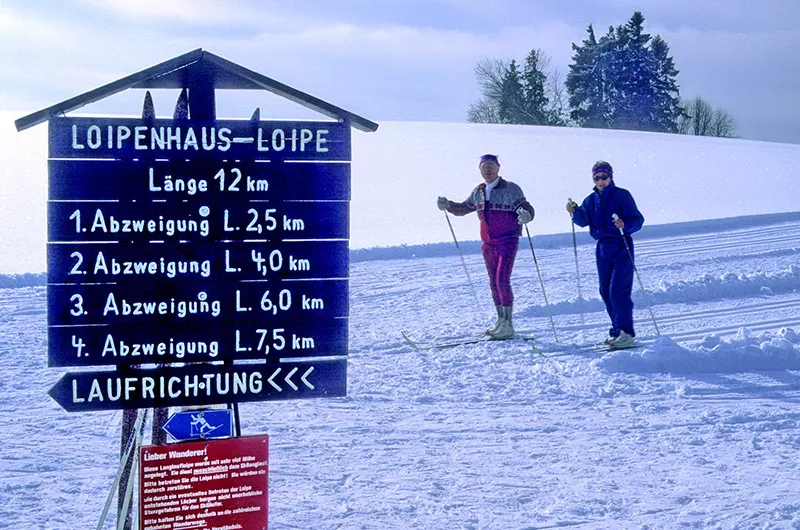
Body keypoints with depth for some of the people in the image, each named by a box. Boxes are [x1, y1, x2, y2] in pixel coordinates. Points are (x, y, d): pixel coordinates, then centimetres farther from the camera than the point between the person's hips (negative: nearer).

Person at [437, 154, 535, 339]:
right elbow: (464, 208, 25)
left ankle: (507, 324, -12)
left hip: (507, 241, -7)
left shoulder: (511, 189, -6)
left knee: (502, 281, -16)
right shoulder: (478, 192, 12)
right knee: (494, 283, 10)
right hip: (488, 243, 7)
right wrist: (448, 205, 7)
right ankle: (501, 321, 19)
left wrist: (525, 215, -35)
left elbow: (526, 208, -12)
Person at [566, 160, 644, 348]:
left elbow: (637, 219, -11)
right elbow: (583, 220, 0)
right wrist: (574, 212, -19)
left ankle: (626, 333, -12)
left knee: (618, 290, -14)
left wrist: (625, 225, -31)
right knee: (605, 291, 8)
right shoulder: (591, 199, 11)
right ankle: (617, 329, 18)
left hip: (622, 246, -6)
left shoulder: (622, 195, -6)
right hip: (603, 247, 6)